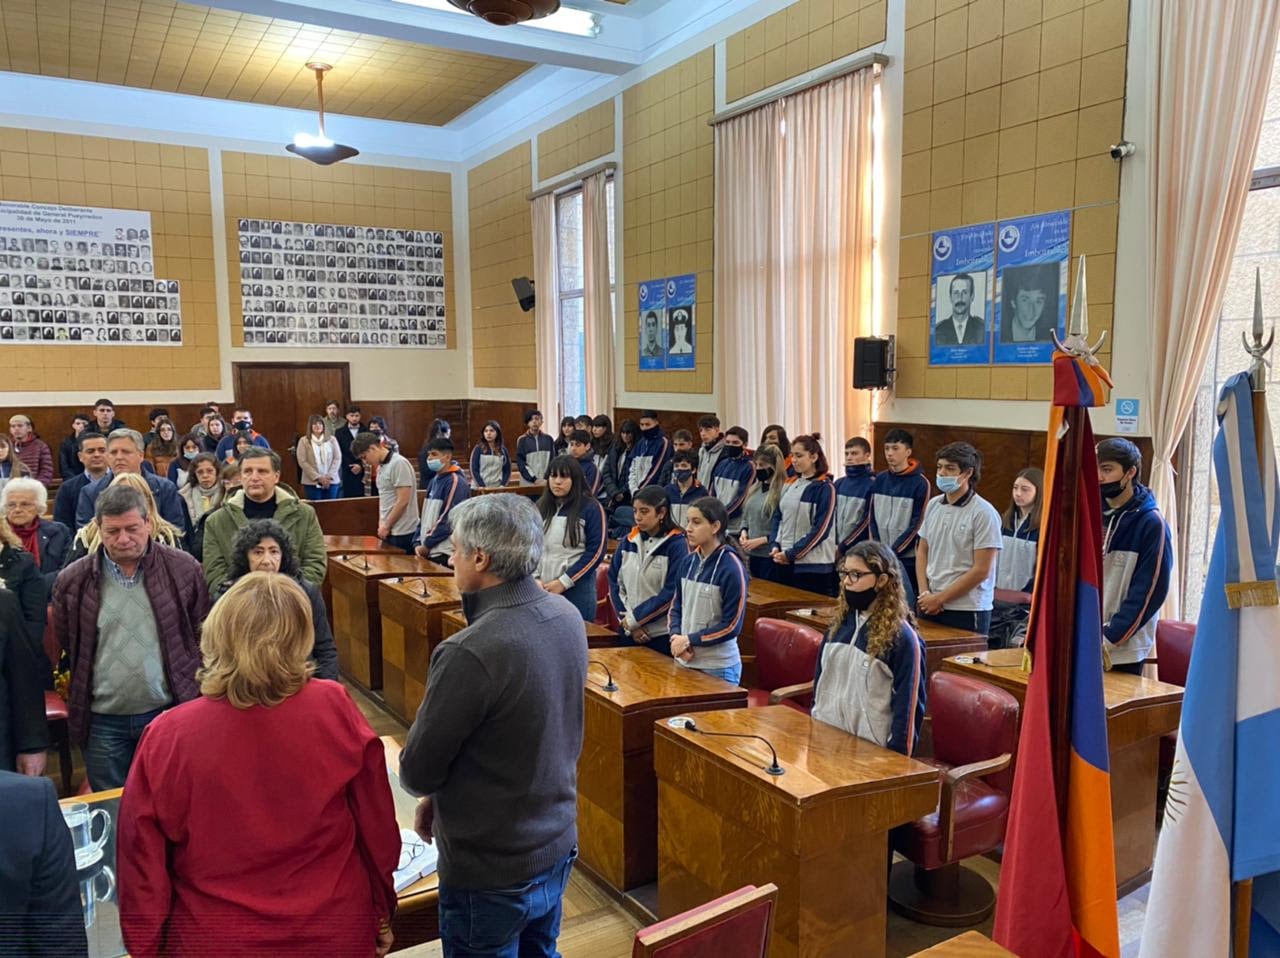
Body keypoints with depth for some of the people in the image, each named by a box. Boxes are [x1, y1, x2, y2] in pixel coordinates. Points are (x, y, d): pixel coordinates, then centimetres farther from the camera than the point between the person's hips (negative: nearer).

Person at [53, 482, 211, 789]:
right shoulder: (73, 580, -2)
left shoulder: (184, 569, -4)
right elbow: (64, 645, 10)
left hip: (169, 712, -1)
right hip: (102, 721, 1)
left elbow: (204, 637, 3)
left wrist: (197, 705, 5)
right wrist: (78, 701, 11)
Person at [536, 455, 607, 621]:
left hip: (576, 589, -4)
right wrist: (535, 579, -1)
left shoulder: (591, 508, -3)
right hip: (543, 588, 4)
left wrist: (564, 582, -11)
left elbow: (595, 551, -7)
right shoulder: (541, 507, 10)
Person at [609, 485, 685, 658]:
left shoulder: (677, 545, -9)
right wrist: (626, 621, -6)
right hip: (628, 632, 5)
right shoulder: (628, 541, 5)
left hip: (663, 635, -4)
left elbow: (672, 593, -14)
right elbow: (614, 583, 5)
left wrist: (634, 619, -11)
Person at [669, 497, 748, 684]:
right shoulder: (688, 561, 3)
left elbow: (732, 625, -14)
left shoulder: (731, 568, -15)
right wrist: (676, 637, -6)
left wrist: (690, 640, -14)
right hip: (684, 662, 6)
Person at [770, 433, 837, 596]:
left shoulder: (825, 487, -8)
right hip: (785, 561, 7)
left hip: (814, 564, -7)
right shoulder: (789, 485, 12)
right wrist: (775, 545, -2)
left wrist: (791, 553, -14)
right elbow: (778, 517, 16)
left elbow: (821, 529, -14)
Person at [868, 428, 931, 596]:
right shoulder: (879, 481, 7)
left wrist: (893, 552, -12)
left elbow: (918, 525, -10)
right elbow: (872, 518, 9)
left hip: (908, 559, -4)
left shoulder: (920, 484, -7)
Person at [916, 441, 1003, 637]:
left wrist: (940, 598, -11)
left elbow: (981, 570, -13)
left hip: (967, 612, -5)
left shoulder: (984, 513, -11)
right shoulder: (933, 505, 7)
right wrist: (924, 593, 0)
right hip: (930, 606, 5)